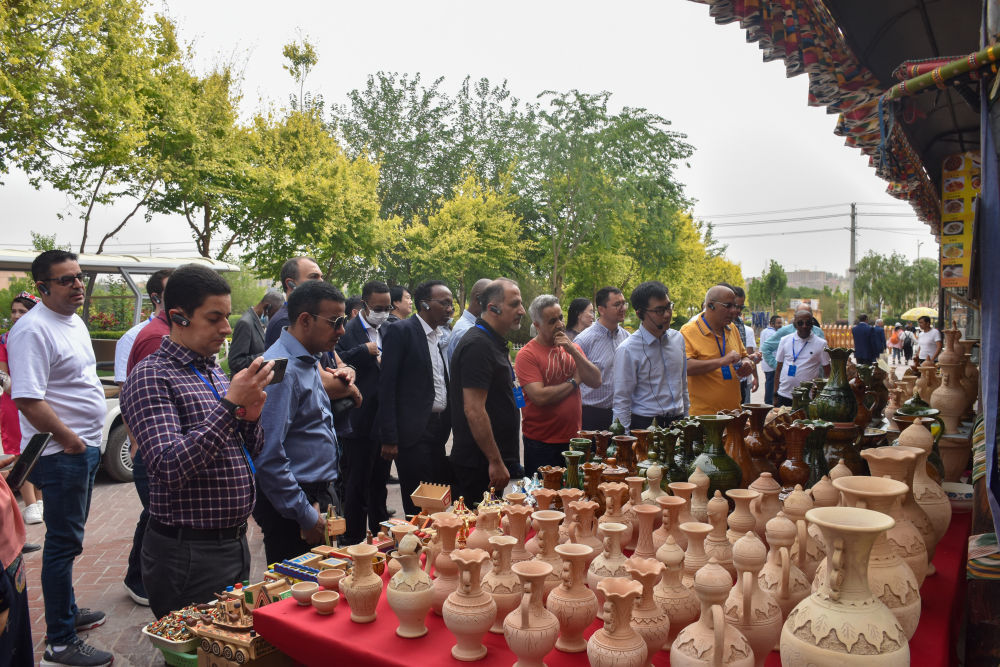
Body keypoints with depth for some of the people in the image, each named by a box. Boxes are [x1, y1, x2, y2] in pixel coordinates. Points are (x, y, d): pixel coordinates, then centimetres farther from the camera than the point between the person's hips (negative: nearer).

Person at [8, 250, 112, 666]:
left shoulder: (74, 322, 12)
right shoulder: (33, 329, -19)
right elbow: (27, 399, -25)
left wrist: (87, 441, 14)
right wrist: (69, 439, -18)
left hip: (85, 448, 10)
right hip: (61, 455, -10)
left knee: (69, 539, 21)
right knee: (63, 543, -1)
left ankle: (67, 611, 38)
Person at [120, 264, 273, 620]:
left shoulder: (215, 372, 10)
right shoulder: (151, 376, -14)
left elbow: (248, 453, 15)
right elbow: (170, 469, -25)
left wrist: (250, 418, -6)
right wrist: (230, 406, -29)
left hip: (234, 543, 8)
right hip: (189, 555, -8)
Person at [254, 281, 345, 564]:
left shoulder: (309, 361, 10)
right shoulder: (281, 369, -21)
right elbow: (269, 457, -24)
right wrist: (306, 516, -18)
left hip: (319, 496, 9)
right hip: (292, 509, -9)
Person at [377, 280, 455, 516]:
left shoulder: (441, 337, 14)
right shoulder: (401, 331, -8)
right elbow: (387, 385, -12)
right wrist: (389, 438, -15)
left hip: (438, 430, 7)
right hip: (413, 432, -7)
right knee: (418, 509, -2)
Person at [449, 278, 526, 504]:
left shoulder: (493, 342, 15)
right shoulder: (478, 345, -18)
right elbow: (473, 410, -24)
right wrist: (496, 462, -22)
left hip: (492, 460, 10)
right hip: (479, 466, -10)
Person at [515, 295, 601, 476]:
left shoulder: (572, 347, 8)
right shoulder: (527, 354, -11)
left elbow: (596, 381, -2)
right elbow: (540, 397, -21)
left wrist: (573, 351, -12)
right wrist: (574, 381, -7)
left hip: (572, 438, 5)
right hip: (540, 444, -5)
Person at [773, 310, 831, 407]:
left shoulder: (821, 344, 1)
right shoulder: (785, 341, 6)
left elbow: (827, 372, 5)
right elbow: (778, 368, 9)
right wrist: (775, 394, 7)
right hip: (784, 394, 2)